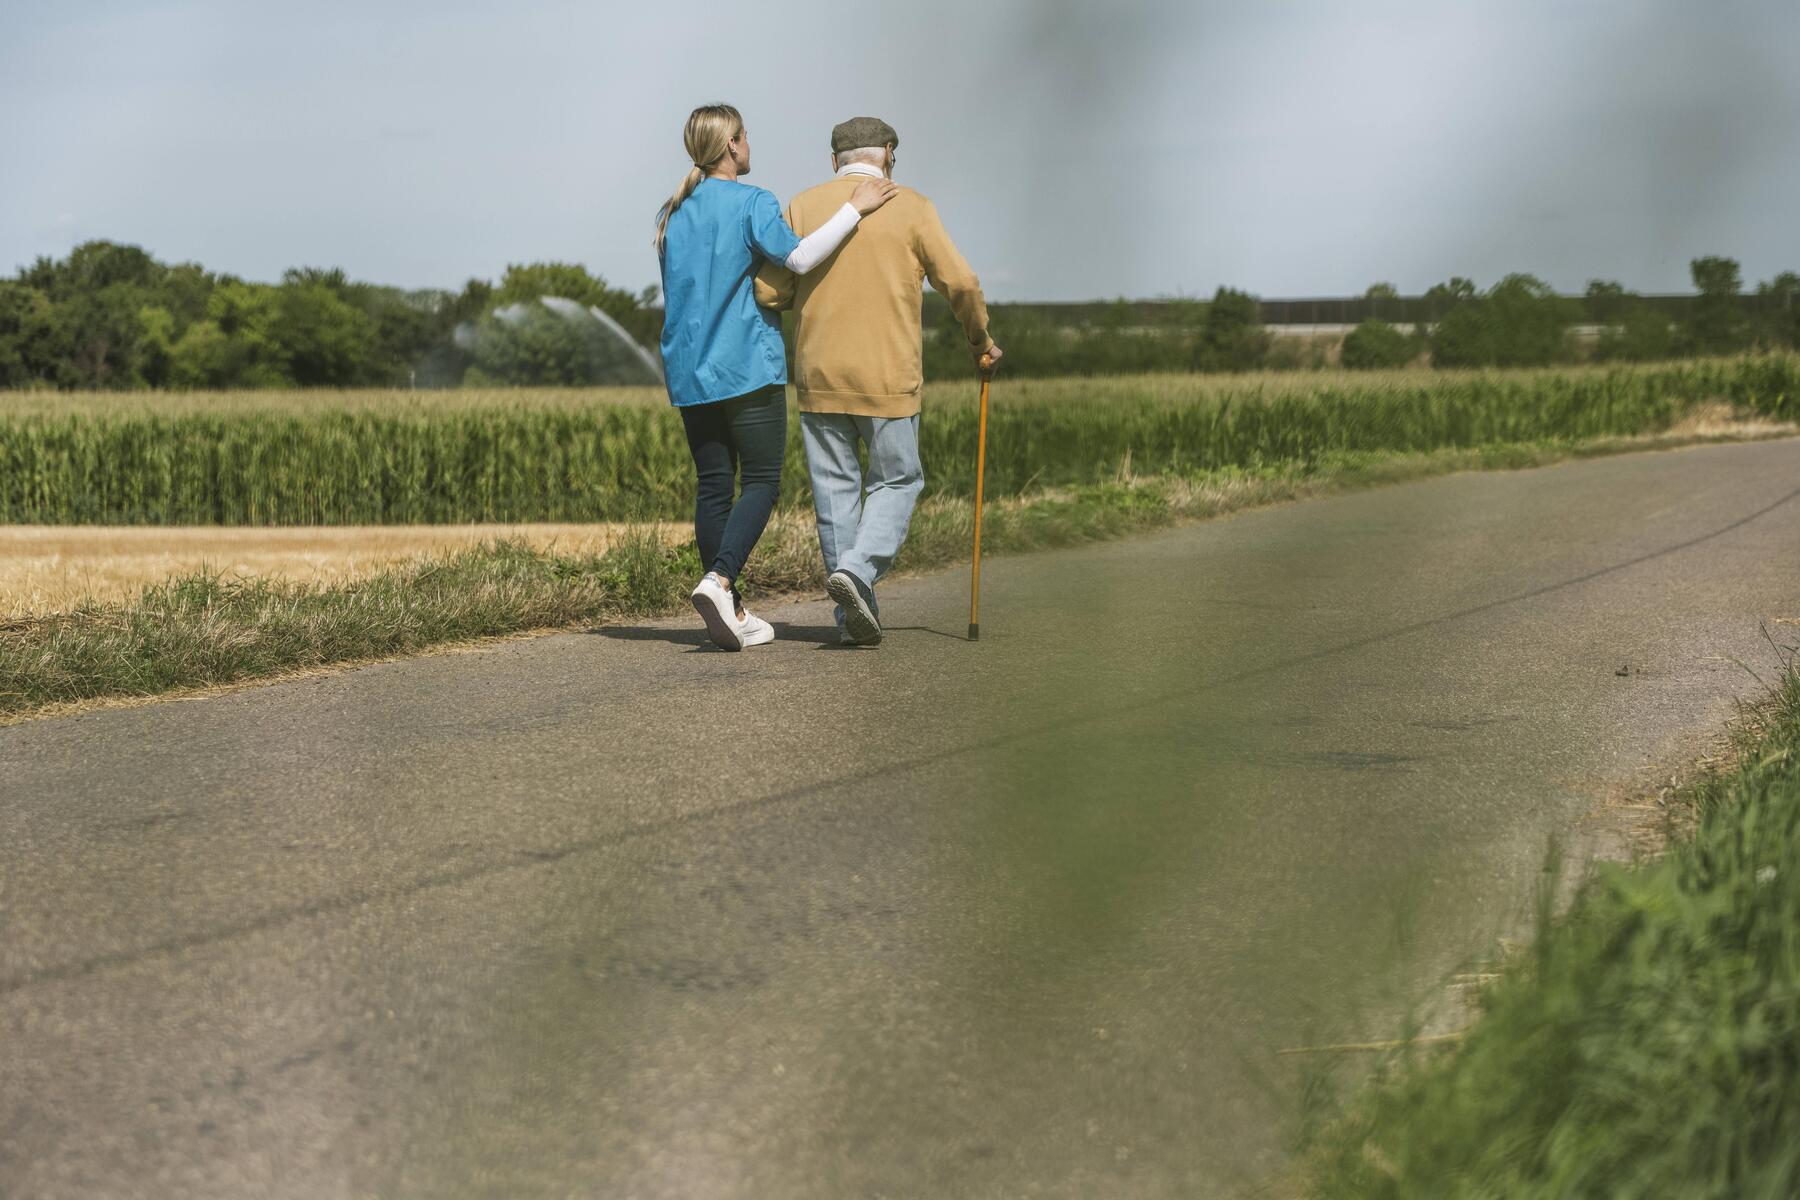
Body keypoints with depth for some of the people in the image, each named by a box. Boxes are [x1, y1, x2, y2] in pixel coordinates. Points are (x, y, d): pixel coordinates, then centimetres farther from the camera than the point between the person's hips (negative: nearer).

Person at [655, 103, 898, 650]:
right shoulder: (752, 203, -8)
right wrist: (854, 208, -17)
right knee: (761, 482, -1)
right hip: (748, 367, -6)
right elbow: (798, 257, -22)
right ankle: (719, 579, -22)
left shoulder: (671, 214, 13)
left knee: (712, 485, 7)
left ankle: (729, 614, 7)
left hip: (688, 370, 6)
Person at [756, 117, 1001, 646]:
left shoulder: (803, 207, 3)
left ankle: (854, 614, 9)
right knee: (896, 482, 10)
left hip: (820, 377, 2)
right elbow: (960, 284, -4)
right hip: (888, 378, -2)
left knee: (835, 489, 9)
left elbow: (767, 292, -2)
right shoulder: (911, 208, -2)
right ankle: (858, 569, -15)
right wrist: (980, 339, 13)